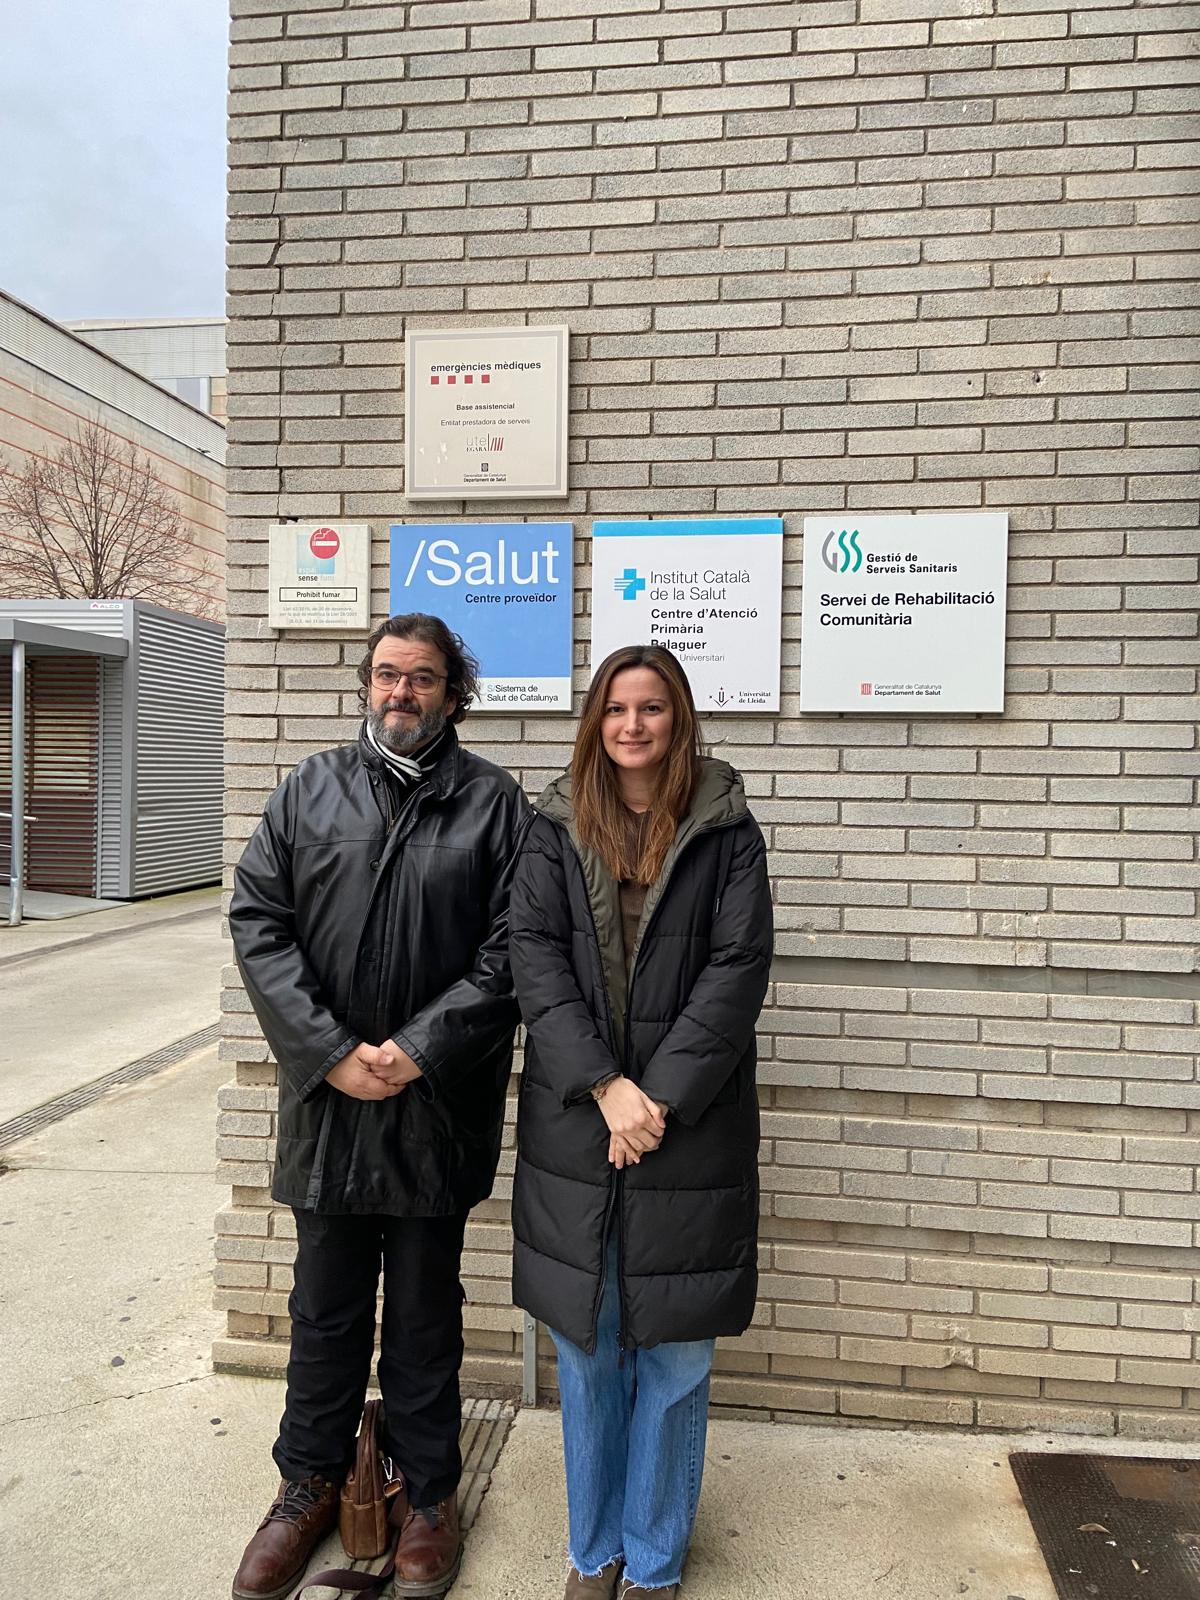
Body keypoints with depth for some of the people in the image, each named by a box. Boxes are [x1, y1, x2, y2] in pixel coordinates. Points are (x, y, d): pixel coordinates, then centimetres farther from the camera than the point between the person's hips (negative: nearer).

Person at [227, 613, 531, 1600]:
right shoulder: (309, 790, 5)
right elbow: (257, 921, -2)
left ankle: (429, 1496, 36)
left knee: (426, 1312, 15)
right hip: (328, 1097, 2)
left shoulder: (494, 804, -2)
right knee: (326, 1307, 18)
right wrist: (330, 1052, -11)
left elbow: (508, 949, -7)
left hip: (438, 1104, -2)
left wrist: (419, 1050, -15)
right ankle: (311, 1483, 40)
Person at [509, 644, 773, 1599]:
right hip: (574, 1126, 2)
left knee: (673, 1357, 11)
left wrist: (660, 1097, -15)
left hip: (689, 1129, -1)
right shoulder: (556, 828, 4)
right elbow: (534, 956, -5)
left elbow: (738, 968, -8)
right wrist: (604, 1086, -15)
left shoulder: (725, 830, -1)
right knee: (587, 1350, 16)